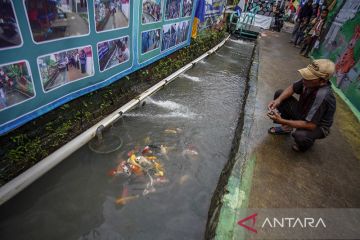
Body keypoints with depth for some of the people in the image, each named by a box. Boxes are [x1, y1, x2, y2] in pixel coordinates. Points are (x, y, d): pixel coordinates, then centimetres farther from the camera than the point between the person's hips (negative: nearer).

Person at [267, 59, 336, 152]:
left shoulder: (322, 96, -37)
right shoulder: (310, 81, -20)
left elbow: (310, 125, -35)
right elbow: (291, 88, -2)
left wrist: (282, 121, -36)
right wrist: (278, 100, -21)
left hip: (317, 126, -6)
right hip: (303, 112, 6)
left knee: (300, 135, -39)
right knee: (279, 93, -5)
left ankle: (307, 141, 3)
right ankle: (286, 128, 9)